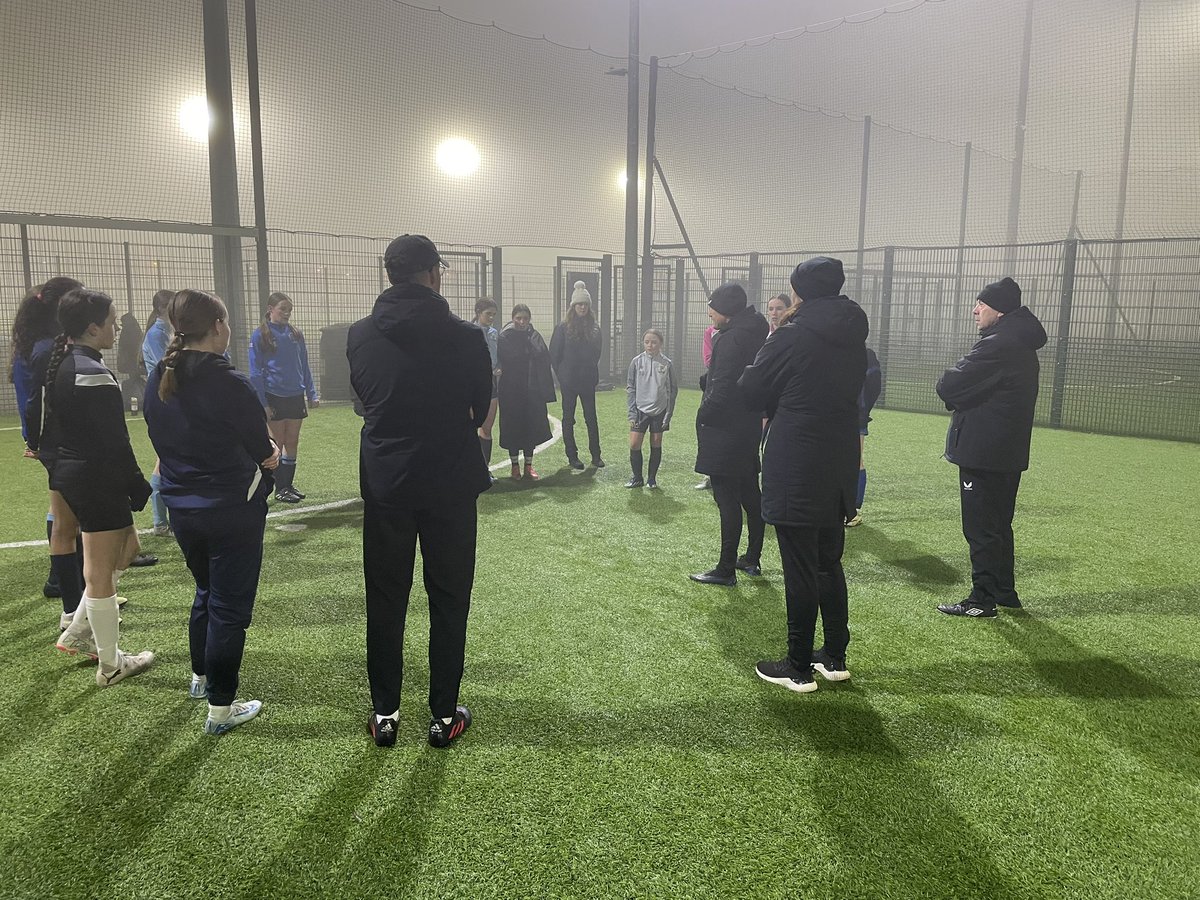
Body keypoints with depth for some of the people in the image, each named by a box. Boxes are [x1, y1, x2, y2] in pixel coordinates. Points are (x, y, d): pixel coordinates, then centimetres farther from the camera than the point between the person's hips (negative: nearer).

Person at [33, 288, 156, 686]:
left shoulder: (61, 365, 8)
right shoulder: (93, 375, -22)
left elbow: (52, 427, 15)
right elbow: (114, 443, -21)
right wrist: (139, 488, -11)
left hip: (70, 474, 10)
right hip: (99, 481, -10)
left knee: (127, 547, 24)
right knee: (101, 572, 2)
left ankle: (77, 632, 29)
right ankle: (111, 665, 16)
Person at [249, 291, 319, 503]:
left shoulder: (296, 333, 6)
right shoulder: (260, 335, -6)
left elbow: (304, 366, 12)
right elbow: (256, 372, -7)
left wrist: (312, 394, 7)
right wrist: (262, 403, -12)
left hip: (295, 396, 4)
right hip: (273, 397, -4)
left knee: (293, 443, 8)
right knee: (278, 443, 2)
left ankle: (289, 484, 19)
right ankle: (279, 489, 11)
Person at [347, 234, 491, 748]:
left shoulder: (360, 336, -3)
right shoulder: (466, 338, -10)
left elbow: (365, 399, 10)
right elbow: (480, 411, 2)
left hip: (384, 484, 2)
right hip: (451, 484, -2)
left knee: (385, 601, 13)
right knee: (449, 601, 10)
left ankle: (384, 714, 23)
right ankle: (444, 716, 19)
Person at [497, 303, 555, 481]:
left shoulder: (534, 336, 5)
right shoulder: (505, 337, -5)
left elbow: (544, 358, 0)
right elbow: (502, 361, -8)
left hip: (532, 391, 3)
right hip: (511, 391, -3)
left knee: (531, 427, 6)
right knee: (513, 427, 4)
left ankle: (528, 466, 17)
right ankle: (515, 465, 17)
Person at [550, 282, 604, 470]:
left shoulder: (594, 328, 6)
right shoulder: (563, 327, -4)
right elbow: (554, 354, -2)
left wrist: (592, 372, 10)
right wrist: (561, 375, -2)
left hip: (588, 379, 3)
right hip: (569, 380, -3)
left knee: (591, 417, 5)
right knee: (568, 418, 5)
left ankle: (596, 455, 12)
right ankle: (572, 456, 12)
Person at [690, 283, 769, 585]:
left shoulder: (730, 339, -19)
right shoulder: (756, 334, 10)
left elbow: (722, 388, -22)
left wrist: (704, 416, -8)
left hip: (725, 432, -10)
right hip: (749, 427, 10)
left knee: (727, 498, -4)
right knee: (750, 493, 17)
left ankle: (726, 569, 2)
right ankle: (752, 559, 29)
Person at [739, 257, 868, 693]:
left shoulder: (793, 336, -14)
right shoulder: (853, 338, 7)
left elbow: (751, 389, -5)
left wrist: (774, 339, 8)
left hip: (795, 469, -7)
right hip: (838, 468, 7)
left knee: (800, 570, 0)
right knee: (829, 562, 18)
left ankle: (798, 668, 10)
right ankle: (835, 657, 27)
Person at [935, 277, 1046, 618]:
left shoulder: (998, 344, -20)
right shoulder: (1021, 345, 14)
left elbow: (947, 386, -21)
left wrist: (954, 396, 1)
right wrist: (962, 400, 1)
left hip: (982, 452, -10)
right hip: (1007, 453, 10)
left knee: (980, 528, -1)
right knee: (998, 524, 18)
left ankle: (983, 599, 6)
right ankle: (1004, 591, 28)